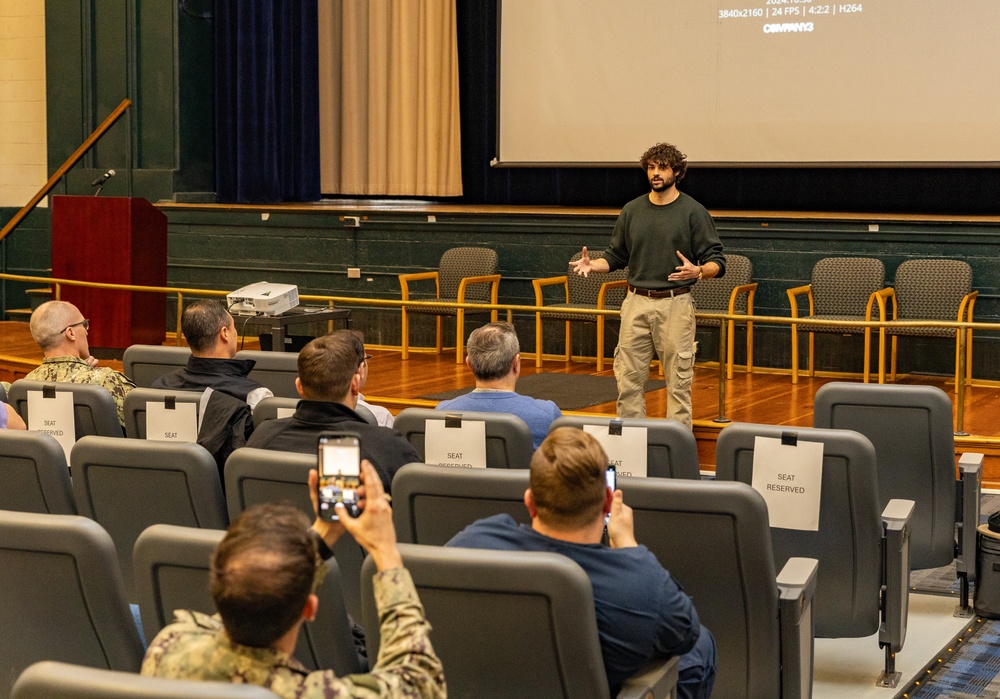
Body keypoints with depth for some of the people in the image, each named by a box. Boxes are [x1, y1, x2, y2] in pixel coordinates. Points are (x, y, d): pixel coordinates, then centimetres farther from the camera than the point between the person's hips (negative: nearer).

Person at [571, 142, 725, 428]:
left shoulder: (693, 212, -1)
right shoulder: (631, 210, 11)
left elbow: (717, 262, -3)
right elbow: (616, 256, 18)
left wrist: (698, 271, -24)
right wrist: (592, 265, -2)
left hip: (675, 303, -4)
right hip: (636, 302, 4)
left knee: (678, 381, -1)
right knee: (628, 379, 4)